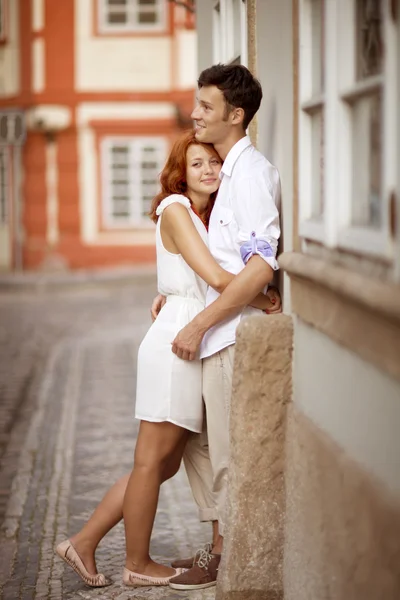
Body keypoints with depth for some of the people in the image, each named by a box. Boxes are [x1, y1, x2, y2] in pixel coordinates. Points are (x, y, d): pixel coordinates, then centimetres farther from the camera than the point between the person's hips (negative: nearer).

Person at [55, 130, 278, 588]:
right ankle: (138, 564, 18)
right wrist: (267, 303, -9)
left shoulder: (208, 216, 18)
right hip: (177, 340, -9)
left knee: (164, 462, 13)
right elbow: (216, 277, -19)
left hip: (193, 344, 9)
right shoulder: (175, 209, -10)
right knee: (153, 460, 4)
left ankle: (83, 544, 21)